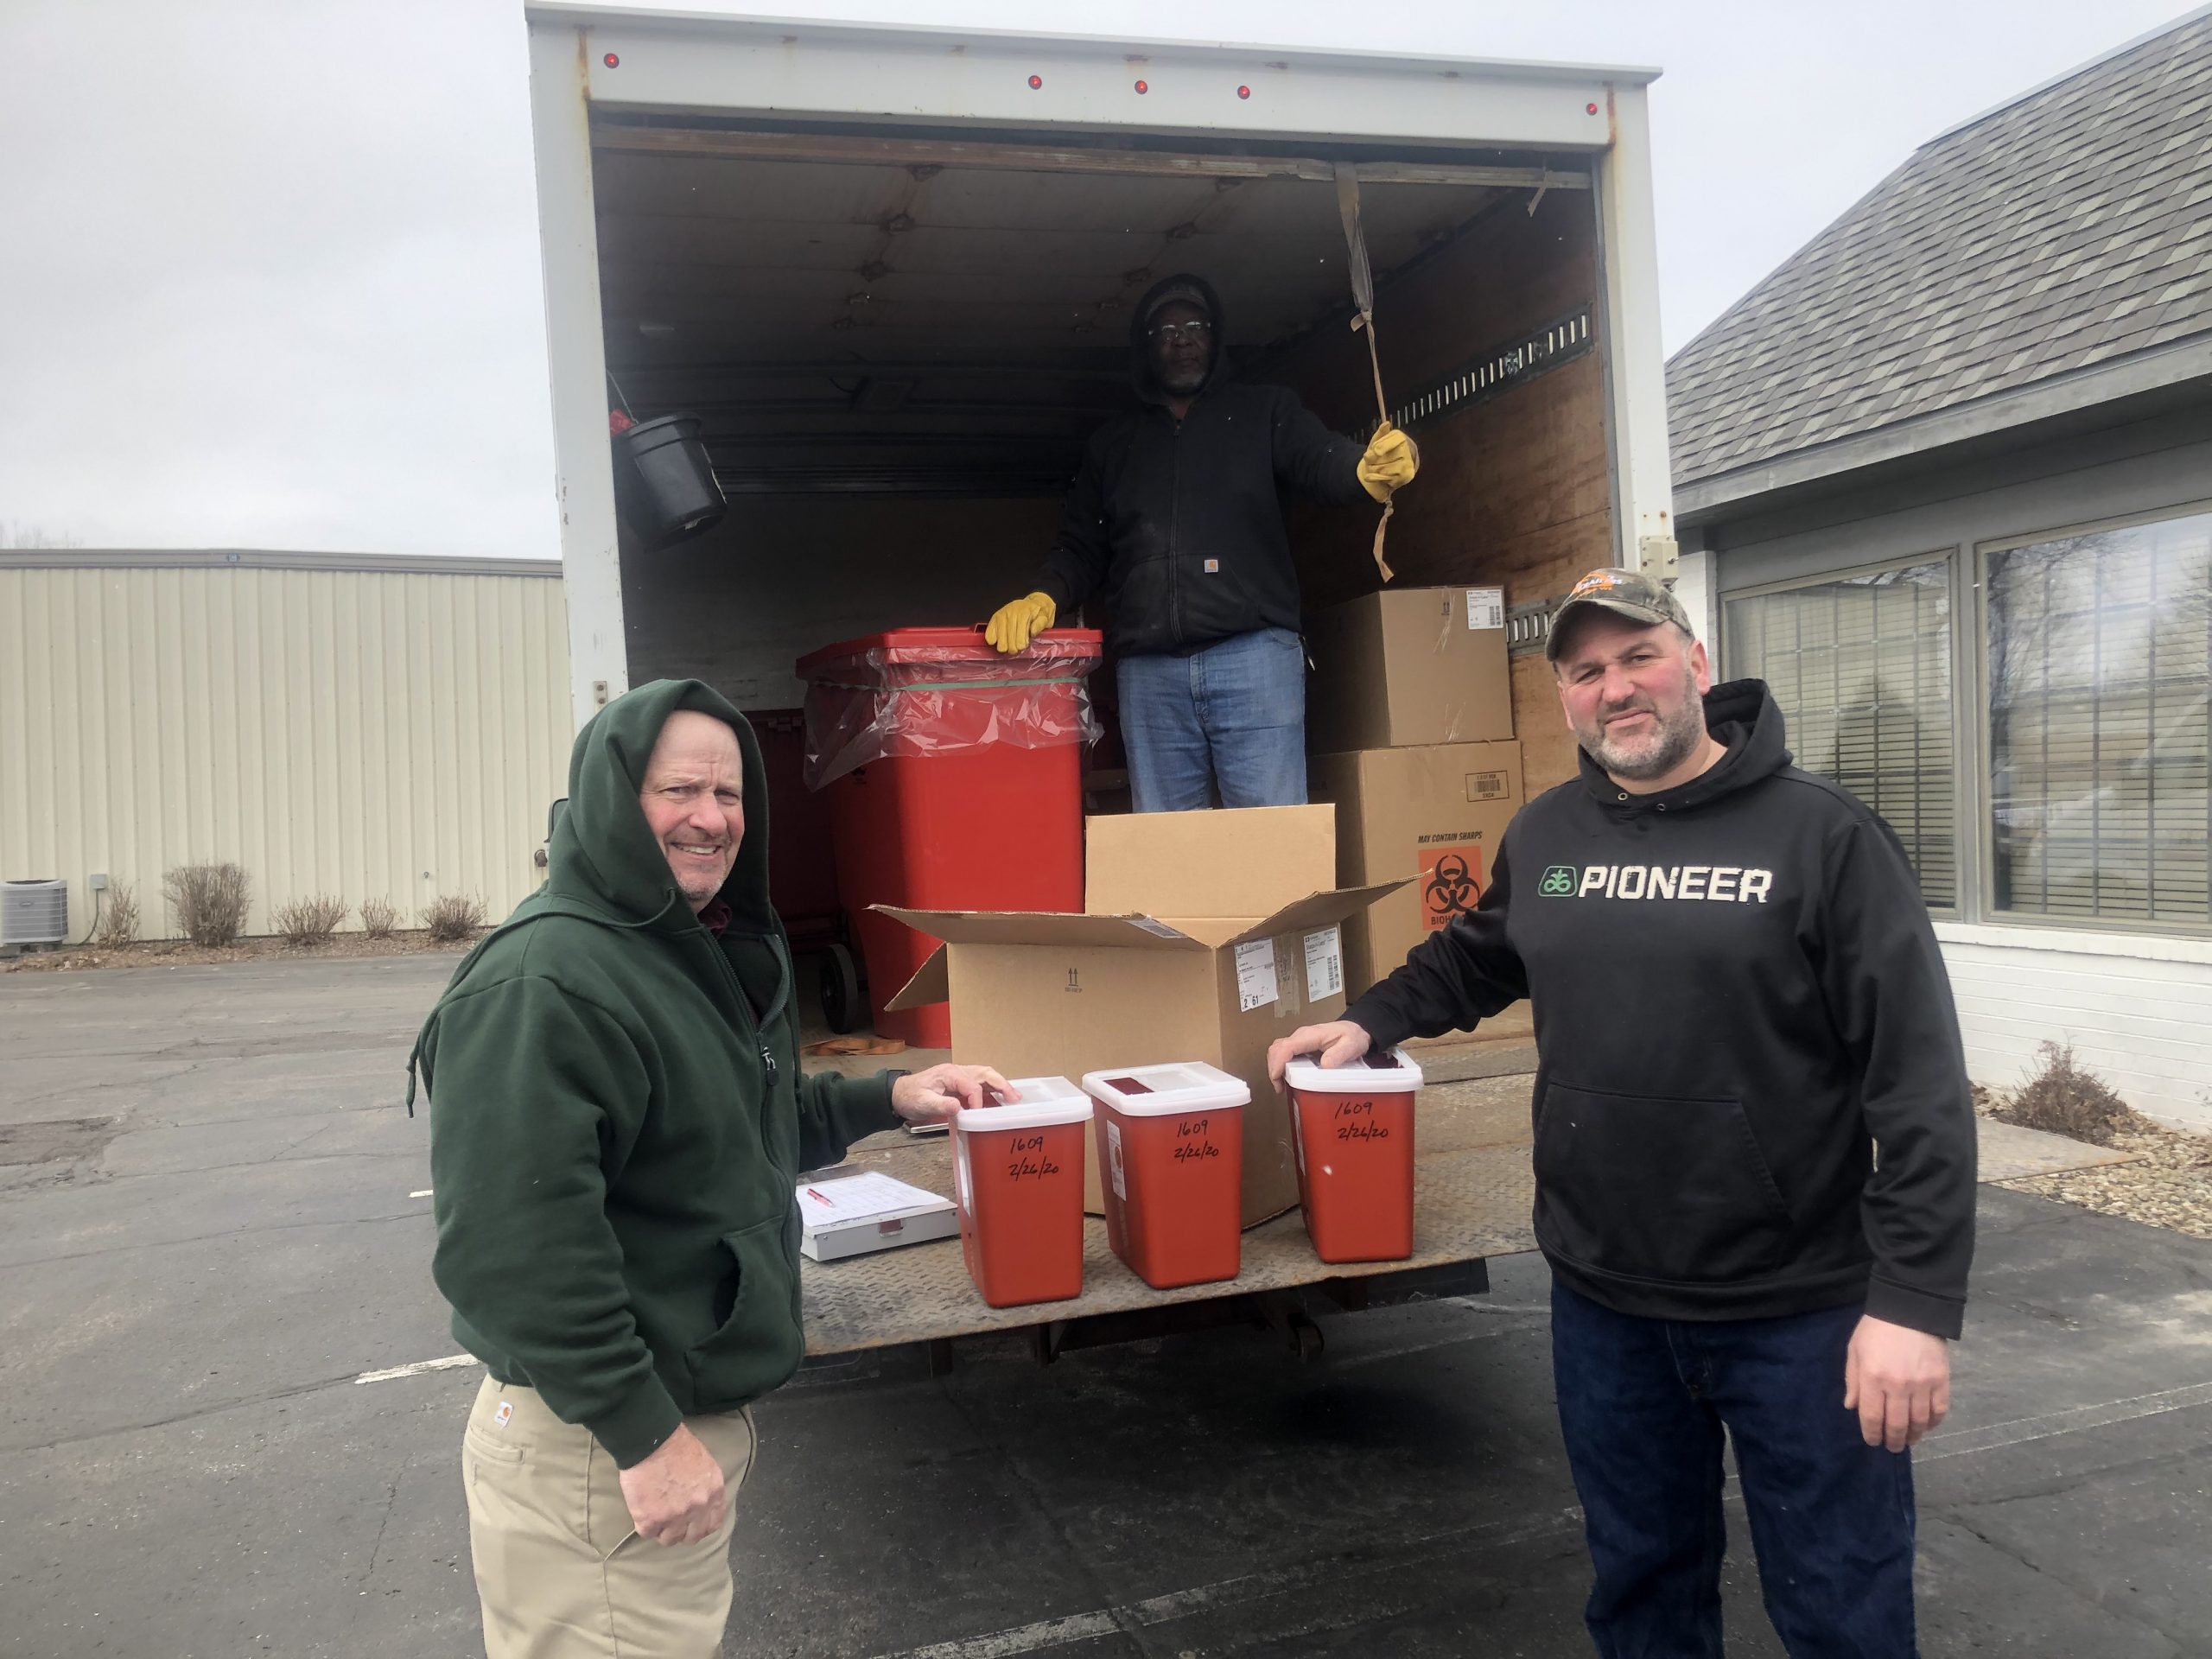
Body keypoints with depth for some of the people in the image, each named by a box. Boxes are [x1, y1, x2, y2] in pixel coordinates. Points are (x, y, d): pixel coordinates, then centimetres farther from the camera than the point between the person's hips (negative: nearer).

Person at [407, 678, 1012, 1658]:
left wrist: (889, 1100, 9)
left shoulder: (704, 953, 10)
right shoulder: (541, 984, -23)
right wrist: (641, 1433, -26)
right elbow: (513, 1242, -29)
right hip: (599, 1446, -9)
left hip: (696, 1408, 10)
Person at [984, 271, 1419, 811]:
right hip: (1148, 671, 3)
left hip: (1253, 652, -2)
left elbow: (1322, 463, -3)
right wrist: (1043, 599, 0)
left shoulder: (1262, 413, 15)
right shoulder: (1113, 444, 22)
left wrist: (1370, 468, -26)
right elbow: (1080, 550, 21)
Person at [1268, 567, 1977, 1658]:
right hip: (1601, 1302, 4)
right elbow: (1478, 958, 25)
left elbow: (1918, 1081, -15)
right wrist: (1372, 1019, 13)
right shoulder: (1543, 836, 4)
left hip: (1799, 1311, -4)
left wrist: (1915, 1299, -19)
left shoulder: (1821, 834, -11)